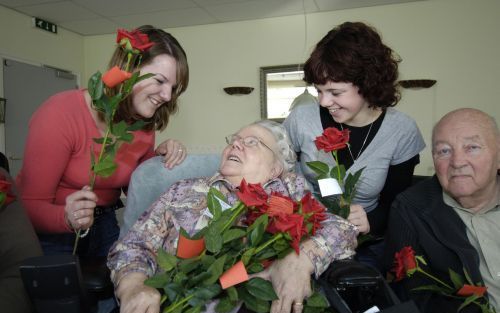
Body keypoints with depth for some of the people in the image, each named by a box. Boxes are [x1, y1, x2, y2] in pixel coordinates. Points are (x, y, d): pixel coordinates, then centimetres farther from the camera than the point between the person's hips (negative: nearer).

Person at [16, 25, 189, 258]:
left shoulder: (144, 127, -7)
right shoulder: (61, 114, -23)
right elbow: (31, 206, -21)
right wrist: (68, 218, -42)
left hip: (104, 229, 5)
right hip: (48, 233, -4)